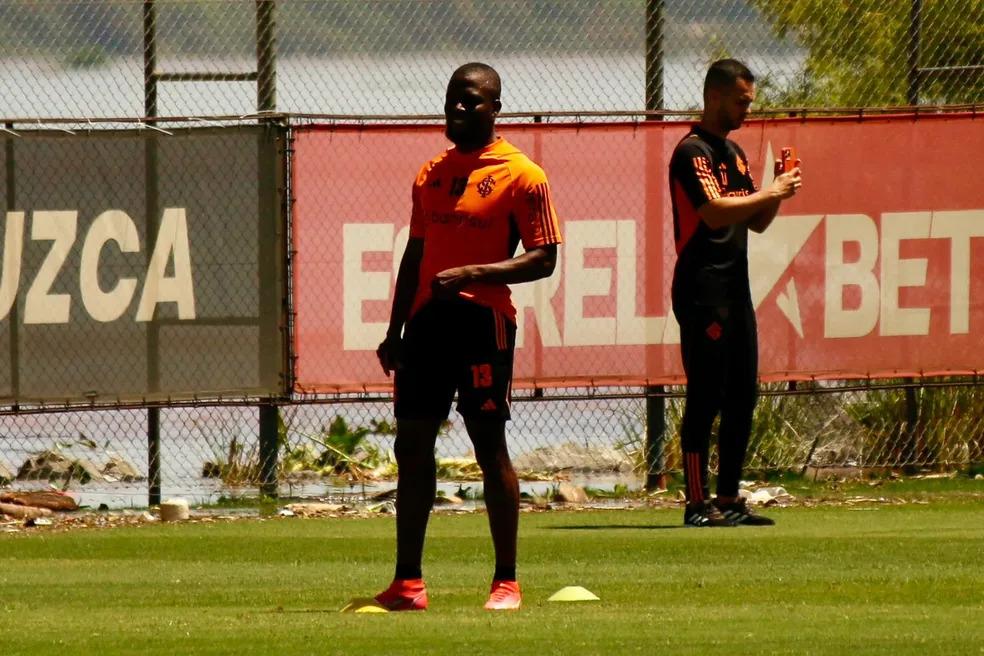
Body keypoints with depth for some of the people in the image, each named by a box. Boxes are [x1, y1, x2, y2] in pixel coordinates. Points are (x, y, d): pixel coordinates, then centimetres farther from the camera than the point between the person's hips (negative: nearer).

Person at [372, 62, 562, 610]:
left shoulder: (521, 176, -3)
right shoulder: (430, 174, 17)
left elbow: (543, 258, -8)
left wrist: (473, 273, -19)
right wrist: (394, 331, 17)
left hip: (483, 320, -6)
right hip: (426, 319, 6)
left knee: (490, 444, -4)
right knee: (412, 443, 4)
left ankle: (507, 581, 2)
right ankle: (407, 583, 8)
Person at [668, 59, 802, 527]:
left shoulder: (734, 153, 19)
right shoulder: (693, 151, -10)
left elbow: (757, 222, 22)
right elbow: (715, 211, -23)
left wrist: (778, 192, 4)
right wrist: (770, 193, -15)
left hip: (736, 287, 9)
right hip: (703, 290, -9)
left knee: (742, 396, 10)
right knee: (706, 397, -9)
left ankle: (728, 501, 15)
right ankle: (697, 503, -8)